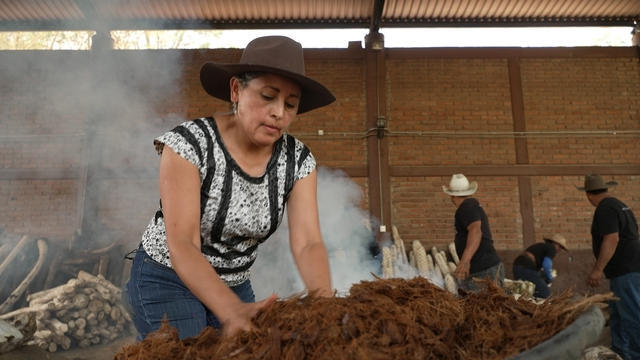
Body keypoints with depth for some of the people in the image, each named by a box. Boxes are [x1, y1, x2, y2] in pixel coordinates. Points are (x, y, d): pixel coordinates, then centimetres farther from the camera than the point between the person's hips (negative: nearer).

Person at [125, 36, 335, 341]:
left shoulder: (298, 159, -13)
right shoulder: (188, 143, -25)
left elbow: (308, 243, -20)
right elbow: (182, 245, -31)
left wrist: (322, 297, -40)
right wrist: (232, 311, -46)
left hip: (234, 286, 4)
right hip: (167, 280, -3)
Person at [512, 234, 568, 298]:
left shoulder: (540, 246, 31)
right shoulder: (552, 248, 5)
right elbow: (546, 265, -12)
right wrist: (550, 279, 3)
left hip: (517, 267, 9)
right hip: (527, 269, -8)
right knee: (545, 294, -1)